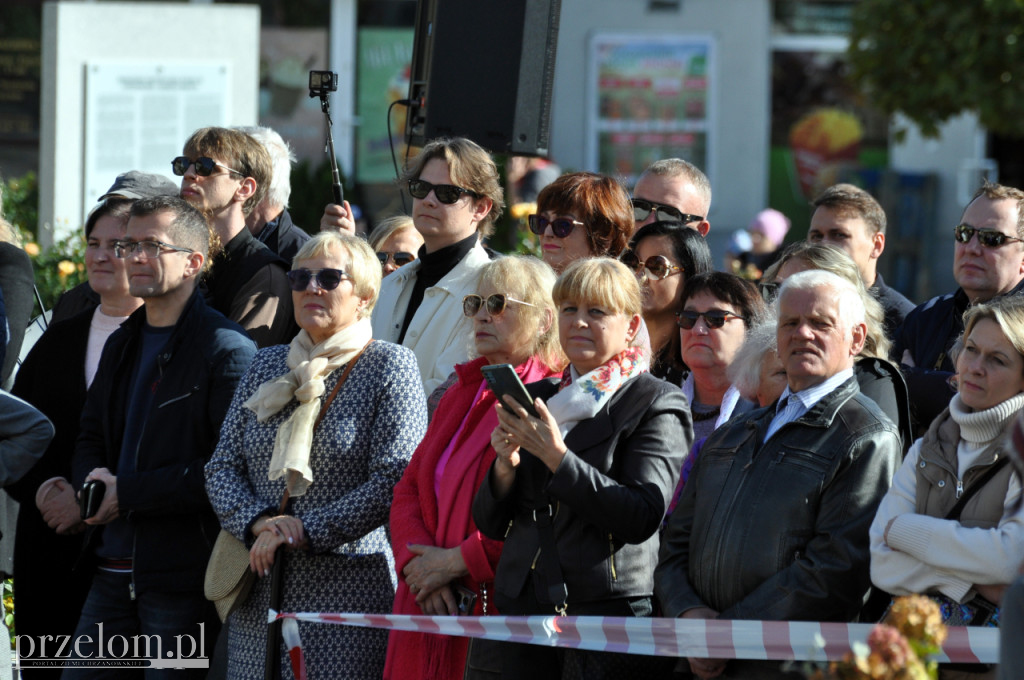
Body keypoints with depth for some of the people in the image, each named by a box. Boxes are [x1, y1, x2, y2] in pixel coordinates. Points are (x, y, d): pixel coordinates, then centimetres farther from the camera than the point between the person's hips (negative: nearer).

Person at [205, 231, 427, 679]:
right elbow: (222, 467, 11)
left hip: (348, 588, -5)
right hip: (260, 595, 5)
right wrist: (259, 523, -10)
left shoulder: (390, 366, -1)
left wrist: (304, 533, -14)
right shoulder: (266, 366, 15)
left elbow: (393, 481, -11)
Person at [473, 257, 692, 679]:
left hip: (609, 610, -5)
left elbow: (643, 518, -14)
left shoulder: (656, 404, -1)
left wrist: (557, 458, -18)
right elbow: (489, 524, 15)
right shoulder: (535, 398, 16)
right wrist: (505, 466, -6)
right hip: (523, 608, 5)